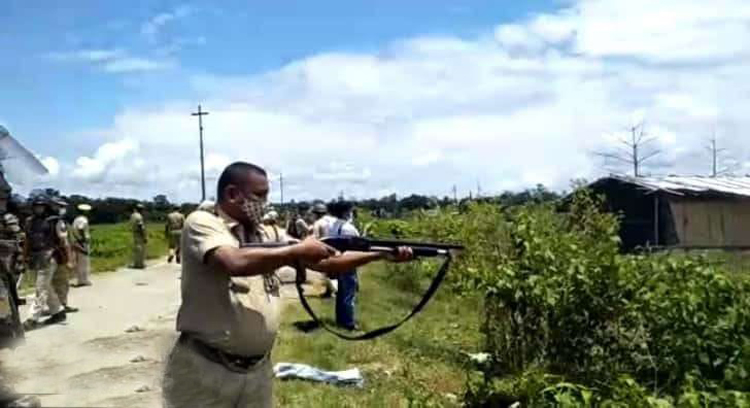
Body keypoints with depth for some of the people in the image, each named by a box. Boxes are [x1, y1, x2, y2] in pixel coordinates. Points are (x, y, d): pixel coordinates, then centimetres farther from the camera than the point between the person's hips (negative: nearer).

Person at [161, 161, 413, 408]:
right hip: (204, 369, -5)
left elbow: (325, 262, 8)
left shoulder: (267, 235, 8)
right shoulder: (201, 223, -10)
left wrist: (382, 254, 0)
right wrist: (298, 251, -19)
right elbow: (236, 262, -29)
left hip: (258, 371, 6)